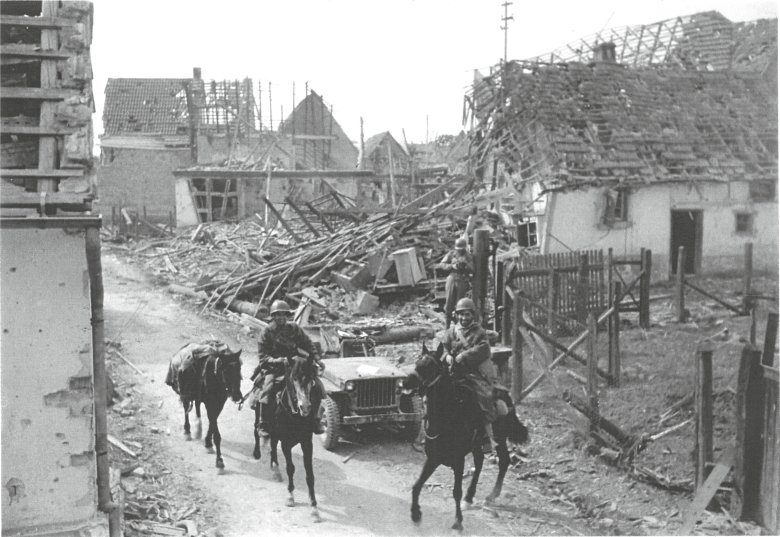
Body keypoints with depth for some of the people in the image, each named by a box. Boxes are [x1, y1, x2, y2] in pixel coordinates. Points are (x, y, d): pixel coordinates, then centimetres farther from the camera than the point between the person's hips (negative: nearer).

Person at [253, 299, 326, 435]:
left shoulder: (294, 329, 6)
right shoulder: (268, 332, -4)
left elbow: (308, 344, 10)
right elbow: (262, 355, -7)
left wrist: (317, 359, -2)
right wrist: (274, 360, -25)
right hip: (274, 368, -3)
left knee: (317, 386, -9)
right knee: (268, 391, -30)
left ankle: (314, 420, 5)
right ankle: (264, 424, -17)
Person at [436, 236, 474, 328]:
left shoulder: (468, 256, 3)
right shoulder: (451, 254, 6)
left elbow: (472, 270, -7)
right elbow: (442, 265, -1)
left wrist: (465, 266, -25)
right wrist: (452, 266, -16)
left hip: (462, 282, -1)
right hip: (452, 279, 1)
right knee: (449, 303, 2)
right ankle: (447, 324, 9)